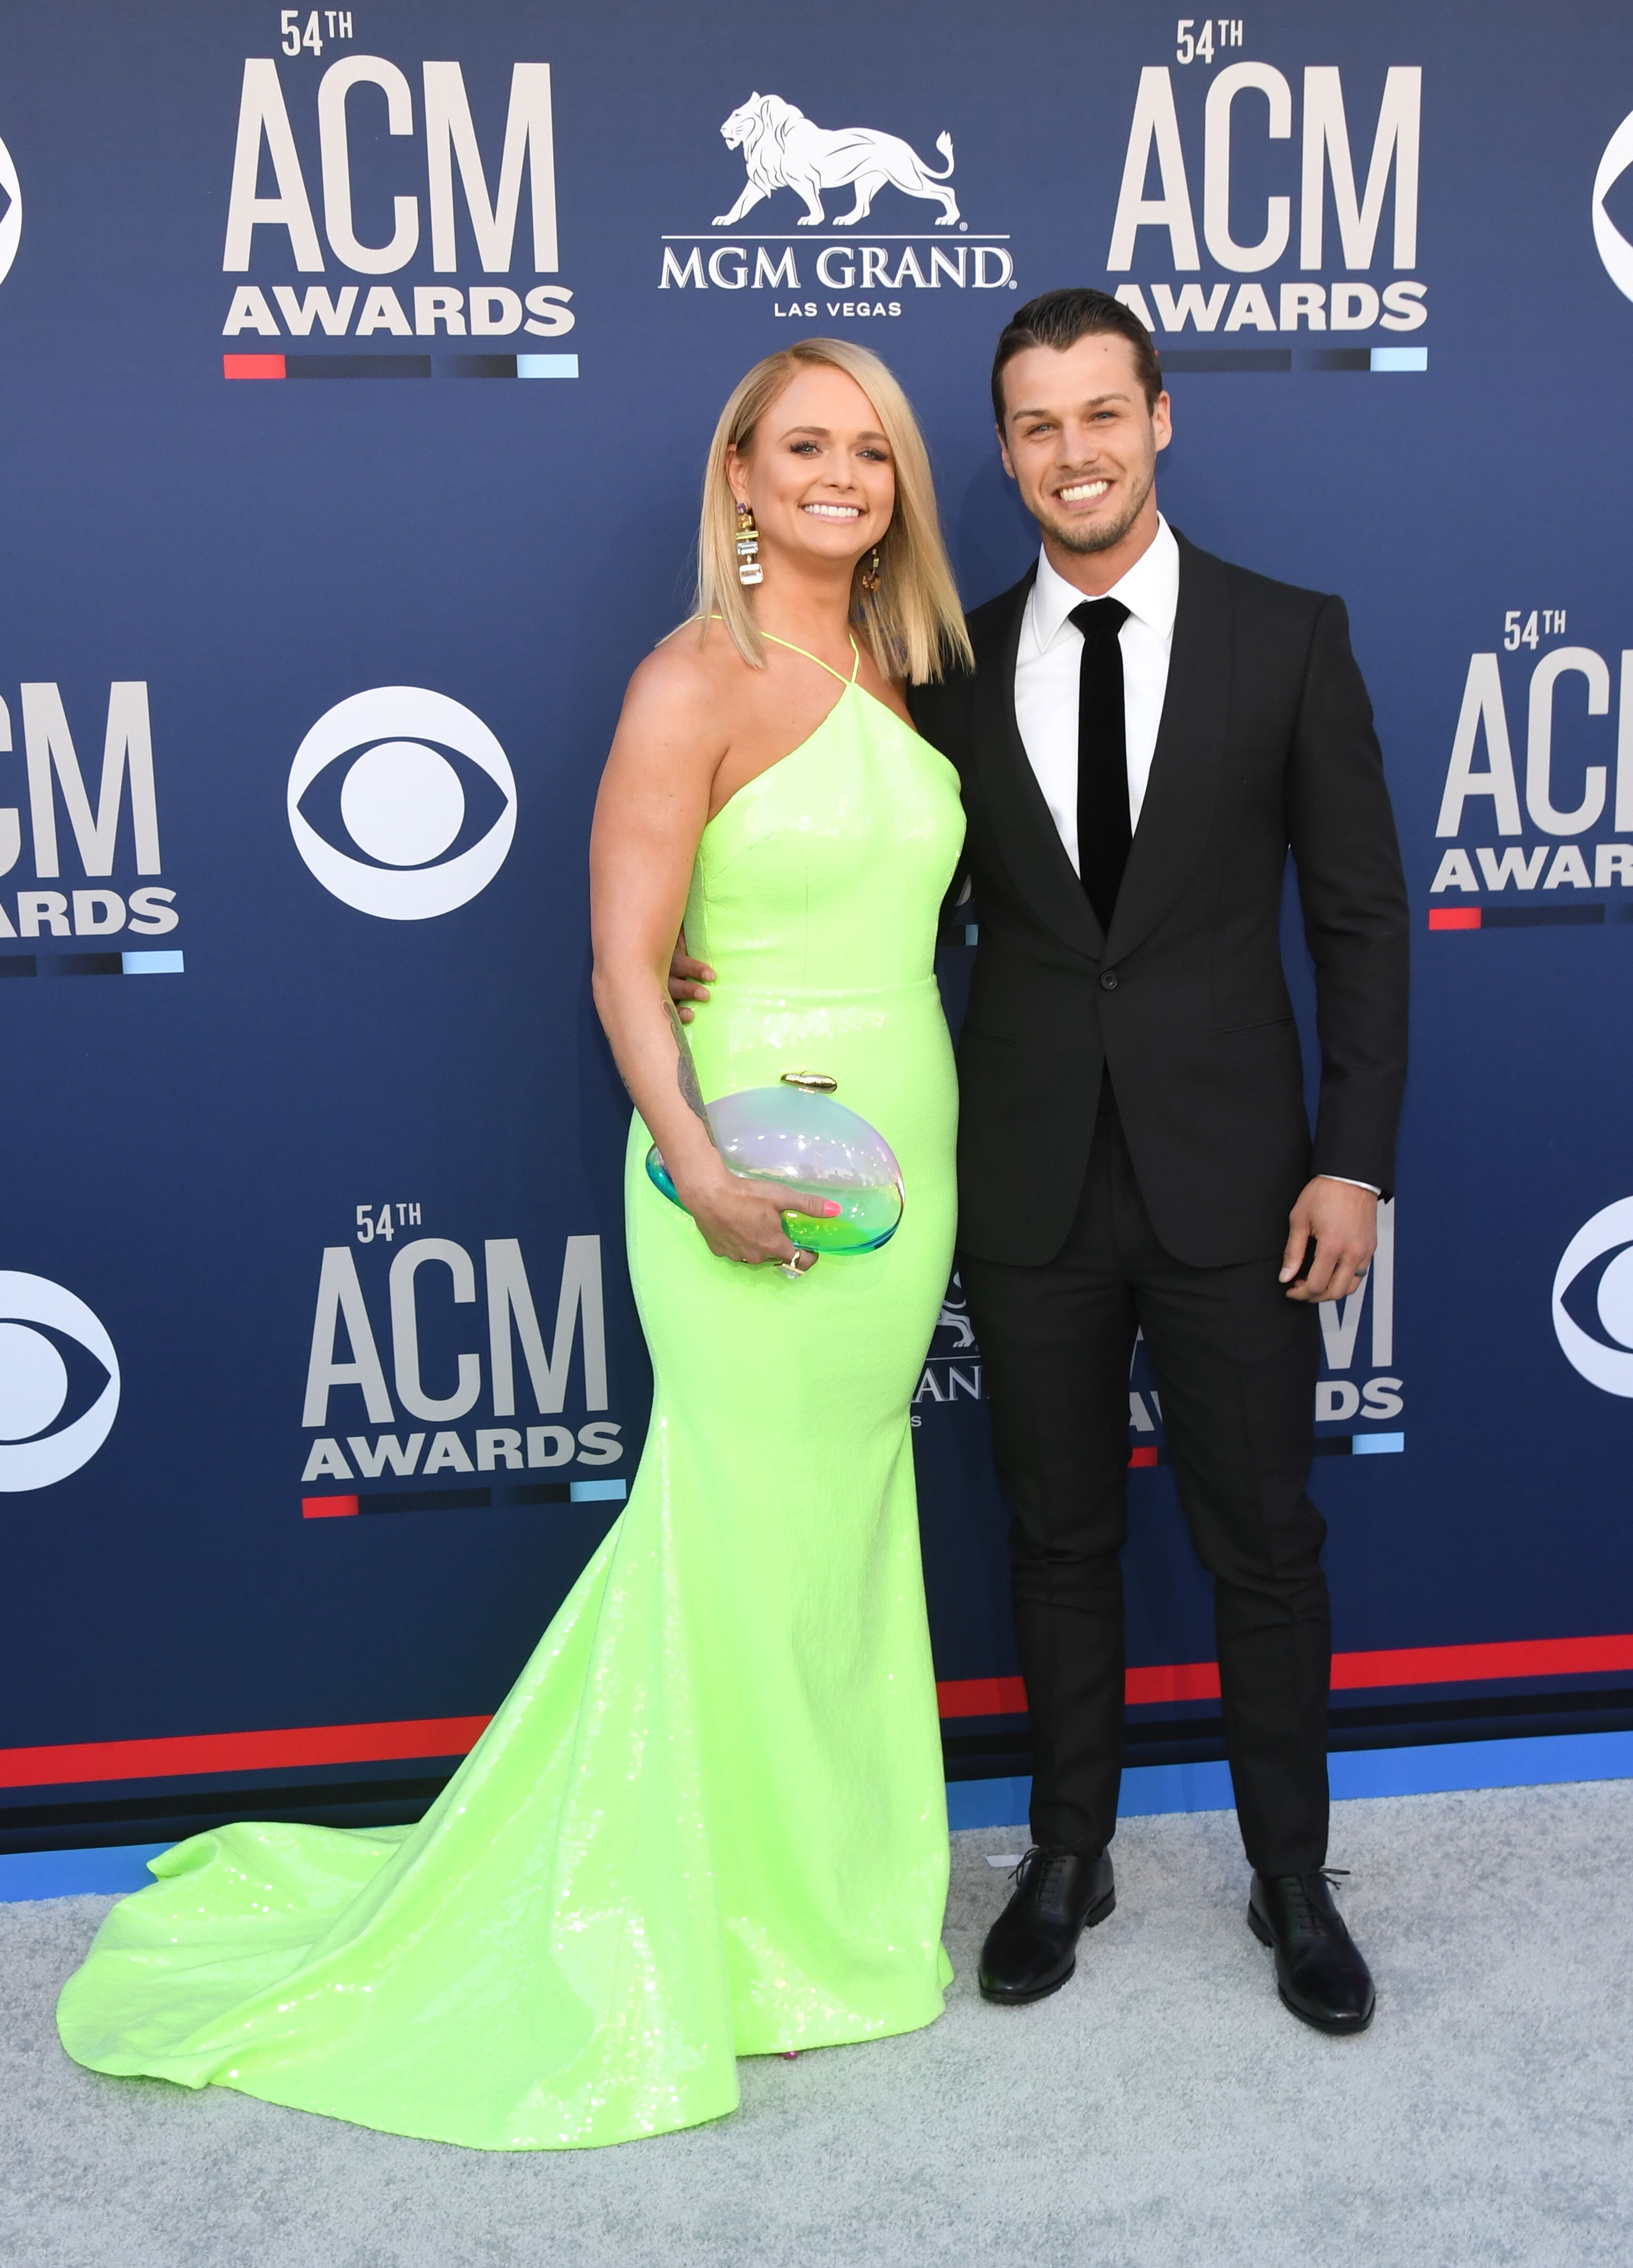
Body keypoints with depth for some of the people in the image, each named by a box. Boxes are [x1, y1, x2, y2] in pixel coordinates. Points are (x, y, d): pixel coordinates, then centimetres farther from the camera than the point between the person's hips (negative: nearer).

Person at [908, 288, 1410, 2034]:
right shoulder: (952, 664, 4)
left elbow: (1360, 917, -1)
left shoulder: (1289, 638, -1)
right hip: (1029, 1184, 2)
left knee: (1263, 1542, 10)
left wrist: (1354, 1160, -6)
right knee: (1059, 1536, 14)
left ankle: (1291, 1877, 31)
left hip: (1231, 1177, -1)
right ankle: (1067, 1855, 33)